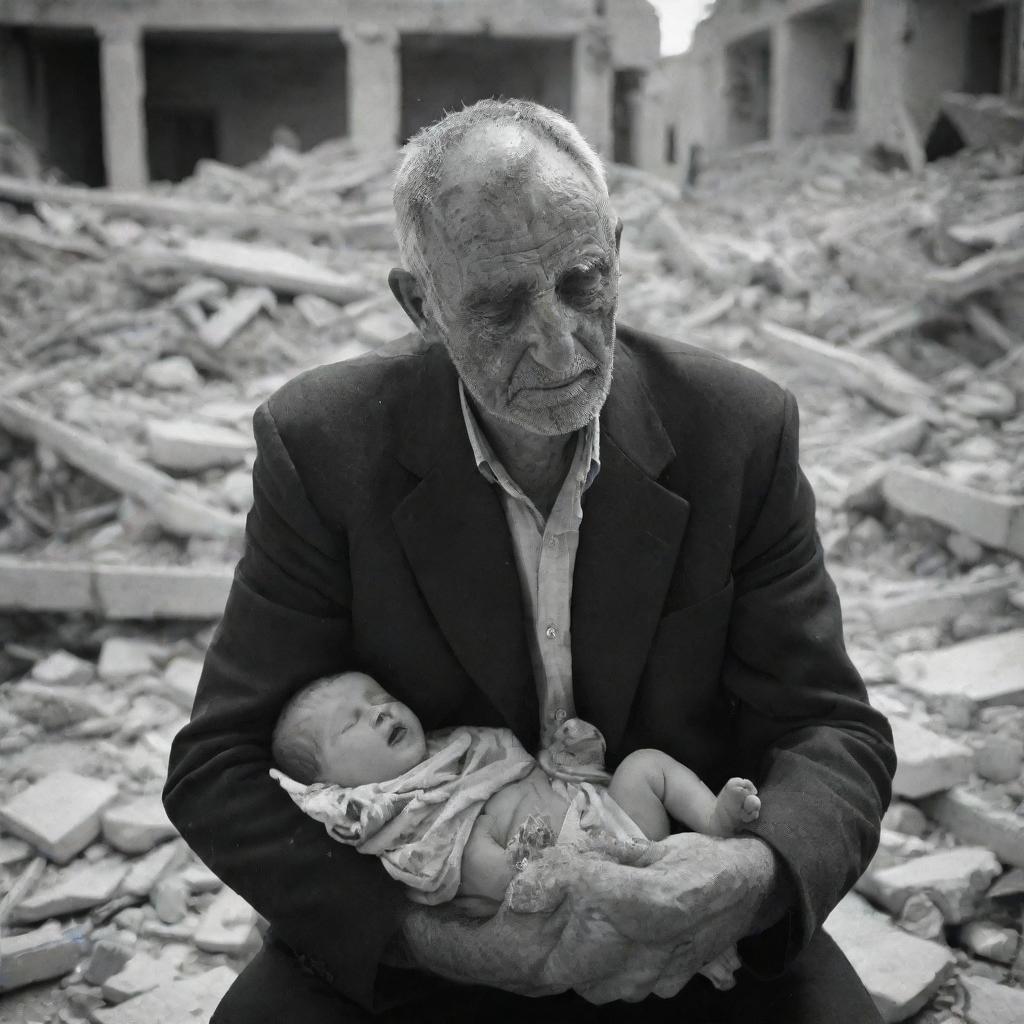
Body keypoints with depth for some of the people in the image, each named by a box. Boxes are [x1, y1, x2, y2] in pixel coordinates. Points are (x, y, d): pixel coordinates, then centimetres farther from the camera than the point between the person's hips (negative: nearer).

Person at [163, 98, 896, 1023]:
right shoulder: (323, 445, -14)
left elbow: (834, 734, -7)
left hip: (691, 926, 2)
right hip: (418, 929, -1)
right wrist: (424, 934, -26)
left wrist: (760, 875, -31)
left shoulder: (740, 429, -11)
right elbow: (216, 768, -11)